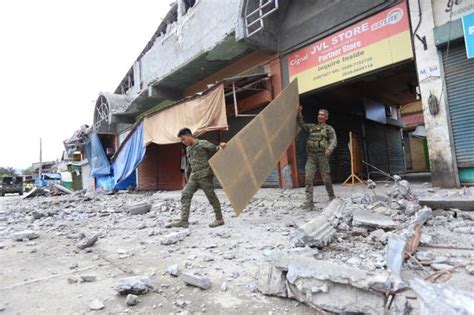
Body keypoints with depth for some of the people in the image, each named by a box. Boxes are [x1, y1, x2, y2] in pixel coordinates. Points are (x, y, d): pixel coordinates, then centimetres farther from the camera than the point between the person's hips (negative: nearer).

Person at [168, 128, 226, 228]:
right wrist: (187, 174, 32)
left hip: (205, 175, -7)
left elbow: (215, 149, -7)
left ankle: (219, 219, 11)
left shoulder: (203, 144, -4)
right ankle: (184, 221, 2)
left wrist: (220, 147, -28)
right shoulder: (188, 149, 18)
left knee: (211, 196, -1)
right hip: (194, 176, 8)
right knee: (185, 195, 0)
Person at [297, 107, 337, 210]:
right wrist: (299, 113, -3)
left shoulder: (329, 129, 6)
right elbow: (301, 125, 10)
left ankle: (332, 197, 27)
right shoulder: (312, 127, 20)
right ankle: (309, 202, -12)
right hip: (311, 156, 3)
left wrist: (330, 149, -29)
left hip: (322, 156, -3)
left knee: (326, 178, 3)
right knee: (308, 178, -11)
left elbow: (334, 141, -7)